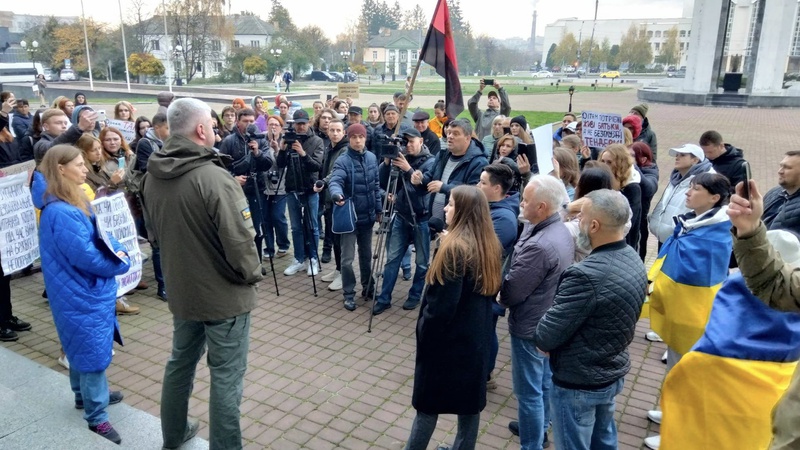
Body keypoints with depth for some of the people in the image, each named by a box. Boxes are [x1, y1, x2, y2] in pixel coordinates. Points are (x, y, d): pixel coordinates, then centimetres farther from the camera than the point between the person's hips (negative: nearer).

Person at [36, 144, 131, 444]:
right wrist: (119, 263, -11)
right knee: (94, 351, -1)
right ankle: (96, 417, 12)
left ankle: (86, 395, 42)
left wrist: (119, 252, -7)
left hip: (85, 290, 10)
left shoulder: (75, 202, 6)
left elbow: (101, 235, 11)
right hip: (82, 293, -10)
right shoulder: (60, 213, -26)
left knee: (83, 347, 24)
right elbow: (86, 256, -26)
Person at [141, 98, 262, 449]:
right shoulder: (213, 177, -25)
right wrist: (252, 273, -7)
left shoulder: (152, 177, 0)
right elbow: (239, 240, -26)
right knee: (226, 378, 5)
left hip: (180, 289, 8)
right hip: (223, 293, -8)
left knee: (180, 363, 24)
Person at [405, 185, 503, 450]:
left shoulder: (455, 249, -24)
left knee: (429, 402, 10)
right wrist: (478, 324, 17)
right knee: (469, 401, 17)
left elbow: (442, 304, -22)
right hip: (475, 337, 7)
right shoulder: (490, 244, 1)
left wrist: (423, 331, -8)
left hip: (447, 339, -7)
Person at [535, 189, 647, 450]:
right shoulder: (634, 260, -4)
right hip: (614, 373, 8)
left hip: (578, 383, -8)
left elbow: (544, 338, -27)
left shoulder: (586, 275, -32)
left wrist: (542, 338, -3)